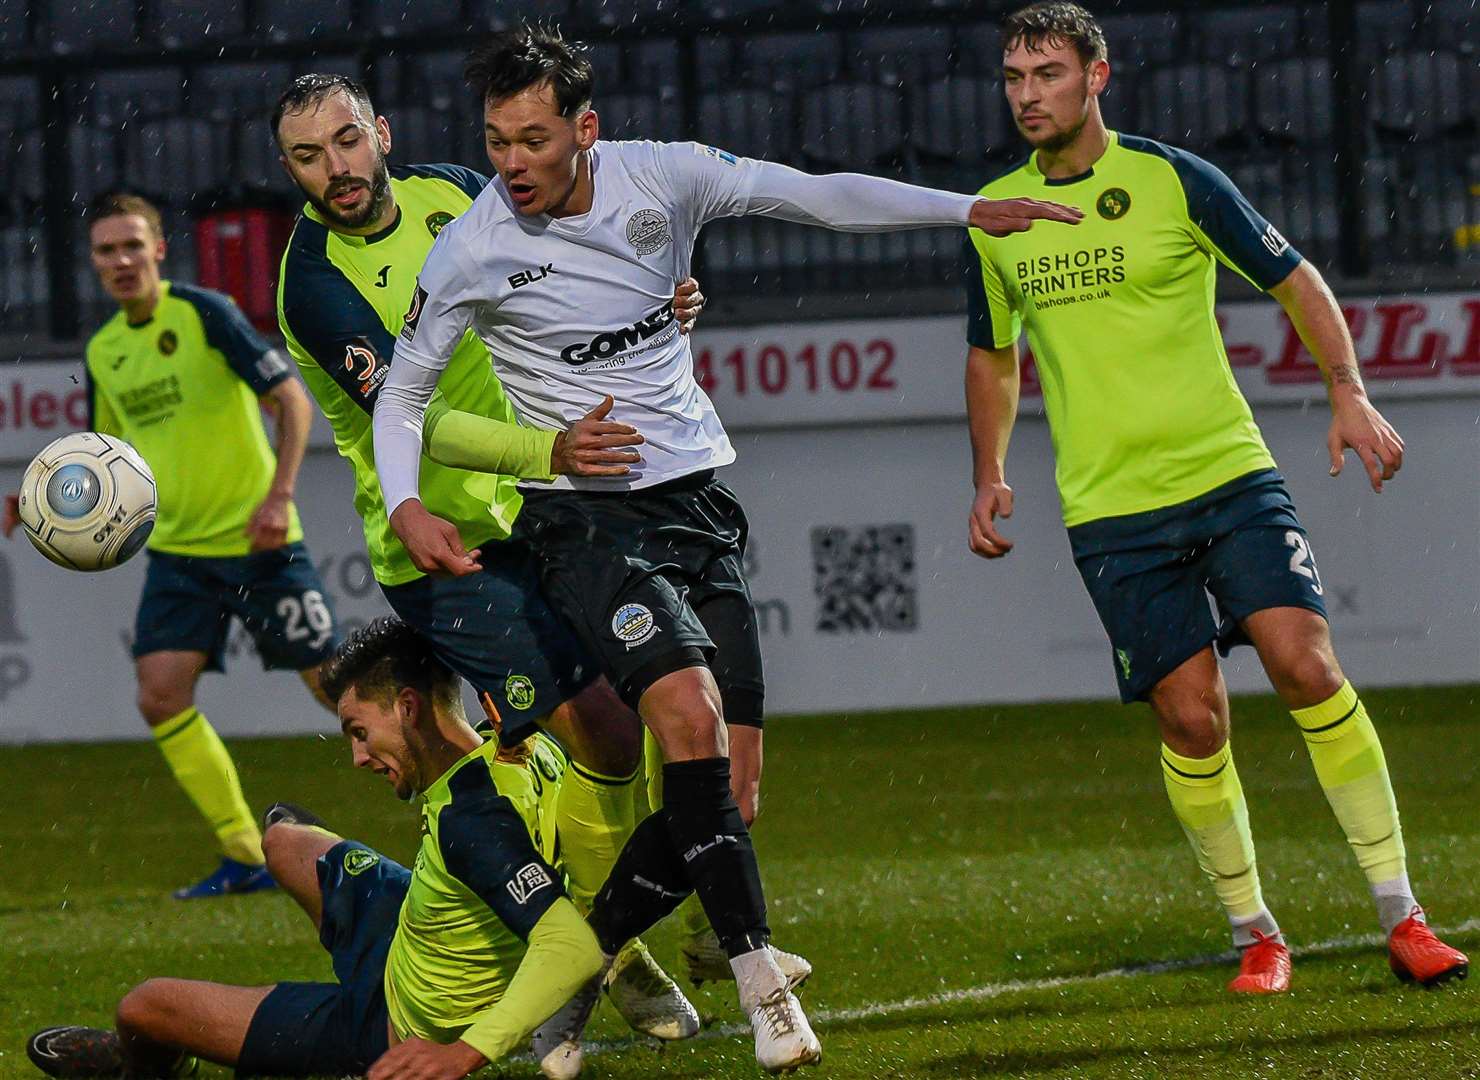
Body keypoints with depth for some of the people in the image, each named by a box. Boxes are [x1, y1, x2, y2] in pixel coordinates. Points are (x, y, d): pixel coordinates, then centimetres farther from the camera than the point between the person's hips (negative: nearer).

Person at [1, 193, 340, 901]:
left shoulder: (205, 314, -11)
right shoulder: (103, 351, 8)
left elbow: (290, 399, -12)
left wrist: (279, 494, -23)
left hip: (257, 543, -5)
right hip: (179, 550, 5)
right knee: (160, 695, -10)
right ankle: (246, 858, -2)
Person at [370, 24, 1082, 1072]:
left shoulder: (660, 177, -3)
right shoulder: (471, 251, -8)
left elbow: (818, 196, 1)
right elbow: (402, 390, 4)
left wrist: (970, 209, -5)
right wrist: (406, 505, -12)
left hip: (698, 502, 4)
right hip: (587, 517, -4)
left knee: (717, 788, -3)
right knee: (691, 714, -27)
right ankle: (761, 984, -25)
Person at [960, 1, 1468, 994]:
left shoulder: (1173, 179, -3)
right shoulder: (994, 219, 6)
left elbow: (1295, 281, 5)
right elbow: (994, 356, 22)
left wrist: (1349, 394, -6)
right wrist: (991, 476, 10)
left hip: (1230, 473, -2)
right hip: (1111, 510, 2)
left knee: (1308, 667, -14)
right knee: (1193, 720, -5)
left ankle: (1401, 916, -7)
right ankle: (1255, 936, 11)